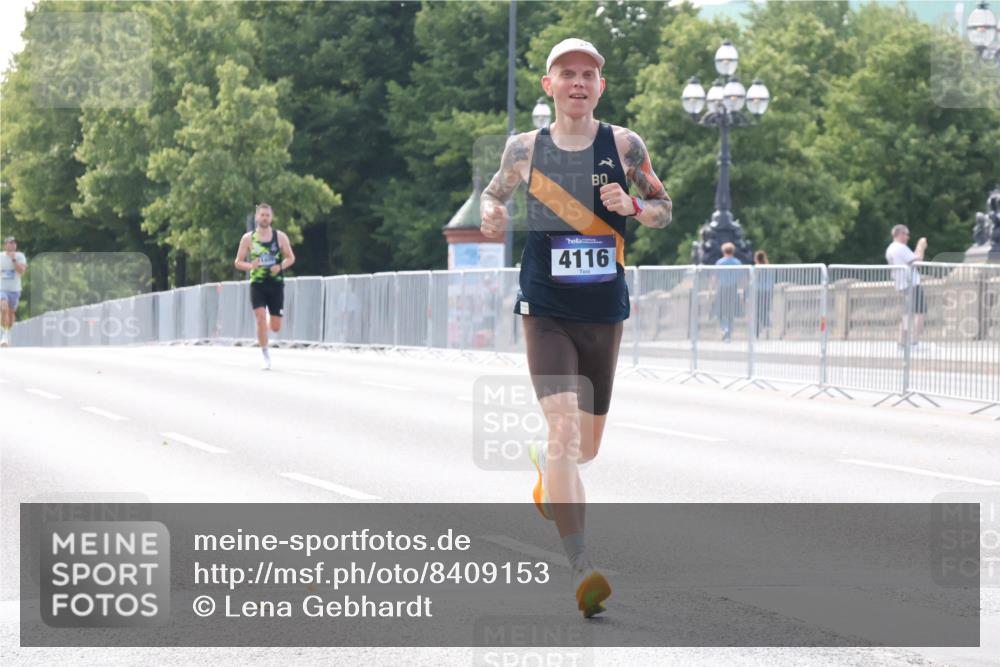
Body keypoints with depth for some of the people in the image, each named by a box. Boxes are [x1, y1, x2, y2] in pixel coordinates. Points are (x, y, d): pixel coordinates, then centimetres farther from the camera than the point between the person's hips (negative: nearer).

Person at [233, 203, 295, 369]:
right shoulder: (248, 238, 1)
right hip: (257, 285, -1)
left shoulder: (280, 237, 2)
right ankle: (266, 357, -8)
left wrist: (280, 266, -13)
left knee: (276, 327, 0)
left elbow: (290, 258, 8)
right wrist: (250, 266, -17)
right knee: (261, 318, -19)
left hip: (276, 285, 1)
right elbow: (238, 262, 5)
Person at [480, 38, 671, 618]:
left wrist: (632, 206, -12)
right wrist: (491, 211, -5)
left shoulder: (625, 146, 0)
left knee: (585, 448, 14)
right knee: (564, 426, -21)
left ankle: (545, 463, 53)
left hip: (604, 314, 2)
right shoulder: (525, 148, 1)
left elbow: (665, 210, 10)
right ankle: (582, 567, -26)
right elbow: (496, 191, 18)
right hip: (546, 310, -2)